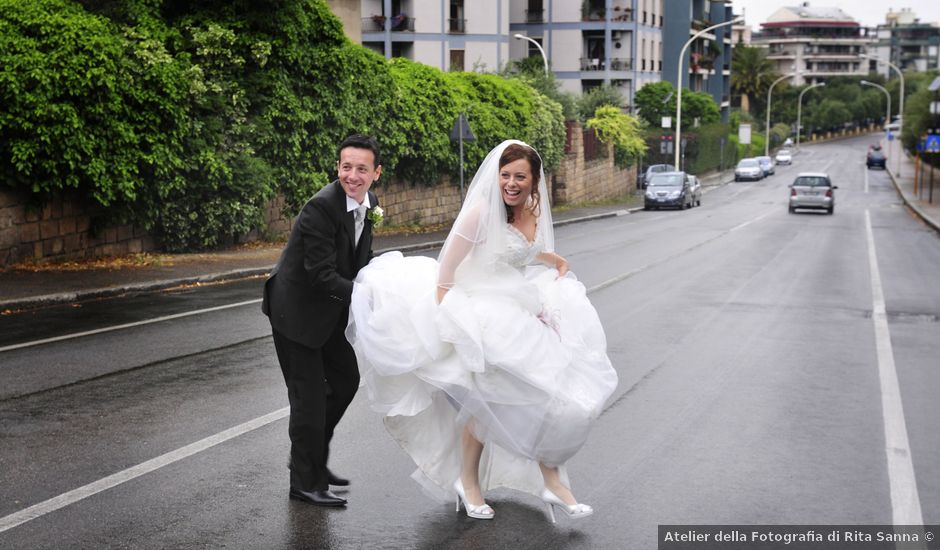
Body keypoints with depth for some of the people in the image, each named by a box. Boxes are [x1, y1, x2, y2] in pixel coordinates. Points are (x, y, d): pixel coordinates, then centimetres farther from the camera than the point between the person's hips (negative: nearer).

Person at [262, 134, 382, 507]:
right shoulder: (321, 207, -26)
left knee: (346, 380, 17)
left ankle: (311, 457, 36)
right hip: (296, 310, -9)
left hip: (329, 309, 9)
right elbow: (322, 275, -28)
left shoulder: (369, 203, 0)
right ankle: (305, 481, 14)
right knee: (309, 395, -2)